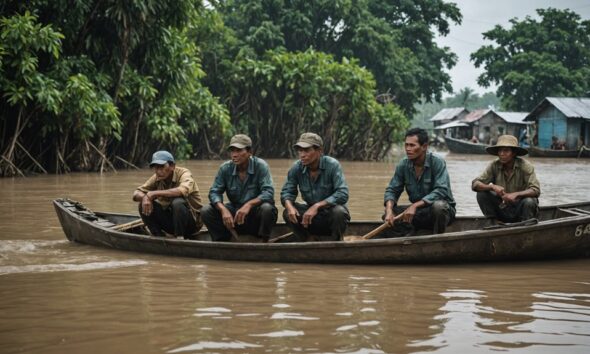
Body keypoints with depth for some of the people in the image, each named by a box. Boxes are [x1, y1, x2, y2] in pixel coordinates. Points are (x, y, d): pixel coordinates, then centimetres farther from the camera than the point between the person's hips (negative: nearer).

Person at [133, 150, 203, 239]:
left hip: (193, 221, -5)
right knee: (144, 205, -11)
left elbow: (183, 191, -41)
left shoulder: (184, 173, -18)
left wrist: (153, 194, -36)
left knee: (177, 202, -34)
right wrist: (144, 197, -28)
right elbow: (136, 194, -2)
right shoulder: (157, 178, -1)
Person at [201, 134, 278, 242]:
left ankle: (264, 243, -14)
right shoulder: (225, 168, -4)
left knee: (267, 208, -36)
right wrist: (223, 210, -28)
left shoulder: (260, 166, -13)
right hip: (234, 211, 3)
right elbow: (214, 192, -6)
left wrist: (249, 205, -39)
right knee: (206, 211, -17)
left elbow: (268, 192, -22)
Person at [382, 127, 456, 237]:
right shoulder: (403, 165, -3)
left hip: (443, 209, -4)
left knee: (438, 205, -38)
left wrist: (415, 205, -35)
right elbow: (392, 190, -1)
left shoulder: (437, 162, -17)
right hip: (419, 212, 5)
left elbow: (441, 190, -27)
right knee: (389, 216, -15)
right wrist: (389, 209, -23)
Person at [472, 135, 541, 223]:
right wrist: (492, 187, -30)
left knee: (529, 201, -33)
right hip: (502, 210, 3)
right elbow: (475, 184, -11)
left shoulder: (525, 166, -16)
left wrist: (516, 194, -40)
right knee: (482, 194, -14)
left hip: (519, 210, -3)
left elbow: (536, 190, -25)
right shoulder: (494, 165, -7)